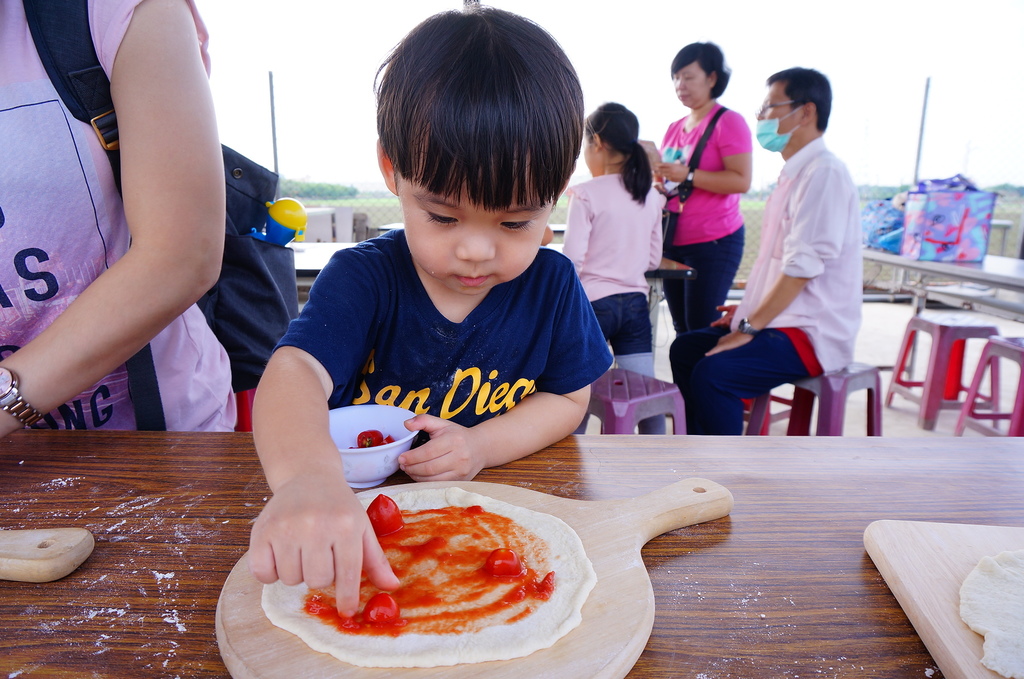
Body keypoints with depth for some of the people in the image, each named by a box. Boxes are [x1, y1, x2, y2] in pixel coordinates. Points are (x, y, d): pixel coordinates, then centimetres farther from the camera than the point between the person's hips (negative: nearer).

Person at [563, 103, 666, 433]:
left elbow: (572, 260, -14)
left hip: (593, 303, -5)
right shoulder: (651, 196, 6)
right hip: (635, 303, 5)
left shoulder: (587, 194, -11)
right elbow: (653, 260, 12)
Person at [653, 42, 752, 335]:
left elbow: (742, 181, -17)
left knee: (702, 331, -7)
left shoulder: (729, 122, -7)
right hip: (673, 240, 7)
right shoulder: (675, 128, 14)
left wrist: (688, 175, -24)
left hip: (713, 242, -7)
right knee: (682, 331, 9)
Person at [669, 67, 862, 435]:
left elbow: (803, 266, -22)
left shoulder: (824, 173, -16)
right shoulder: (796, 173, 15)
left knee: (712, 373, -26)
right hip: (783, 320, 10)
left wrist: (749, 327, -18)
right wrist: (749, 309, 11)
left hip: (812, 335, -10)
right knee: (685, 349, 9)